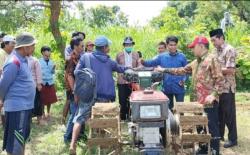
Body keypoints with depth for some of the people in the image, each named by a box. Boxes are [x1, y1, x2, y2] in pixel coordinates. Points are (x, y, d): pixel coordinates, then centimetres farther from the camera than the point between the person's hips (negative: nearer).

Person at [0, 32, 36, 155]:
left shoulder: (22, 60, 10)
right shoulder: (14, 62, -19)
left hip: (25, 106, 9)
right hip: (17, 107, -9)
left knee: (22, 139, 22)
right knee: (14, 145, 0)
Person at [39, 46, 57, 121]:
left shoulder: (51, 62, 5)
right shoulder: (39, 62, -7)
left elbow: (53, 72, 10)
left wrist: (53, 68, -9)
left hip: (50, 82, 4)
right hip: (42, 83, -3)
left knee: (50, 99, 10)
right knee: (43, 100, 3)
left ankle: (48, 113, 26)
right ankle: (43, 114, 16)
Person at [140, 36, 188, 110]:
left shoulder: (182, 57, -1)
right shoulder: (162, 57, 4)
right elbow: (151, 63, 0)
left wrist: (184, 80, -11)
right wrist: (143, 62, -20)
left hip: (179, 88, -2)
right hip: (166, 88, 2)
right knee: (168, 108, 14)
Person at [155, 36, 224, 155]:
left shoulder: (212, 59, -10)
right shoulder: (195, 62, 17)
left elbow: (220, 80, -15)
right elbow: (182, 70, 22)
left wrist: (213, 95, -24)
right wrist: (165, 70, 19)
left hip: (209, 102, -9)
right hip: (199, 101, 9)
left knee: (212, 127, -1)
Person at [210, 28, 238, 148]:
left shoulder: (229, 50, -14)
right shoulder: (216, 50, 11)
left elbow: (230, 70, -21)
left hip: (227, 88, -8)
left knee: (229, 113, 0)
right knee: (218, 112, 15)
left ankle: (233, 139, 11)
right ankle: (219, 135, 27)